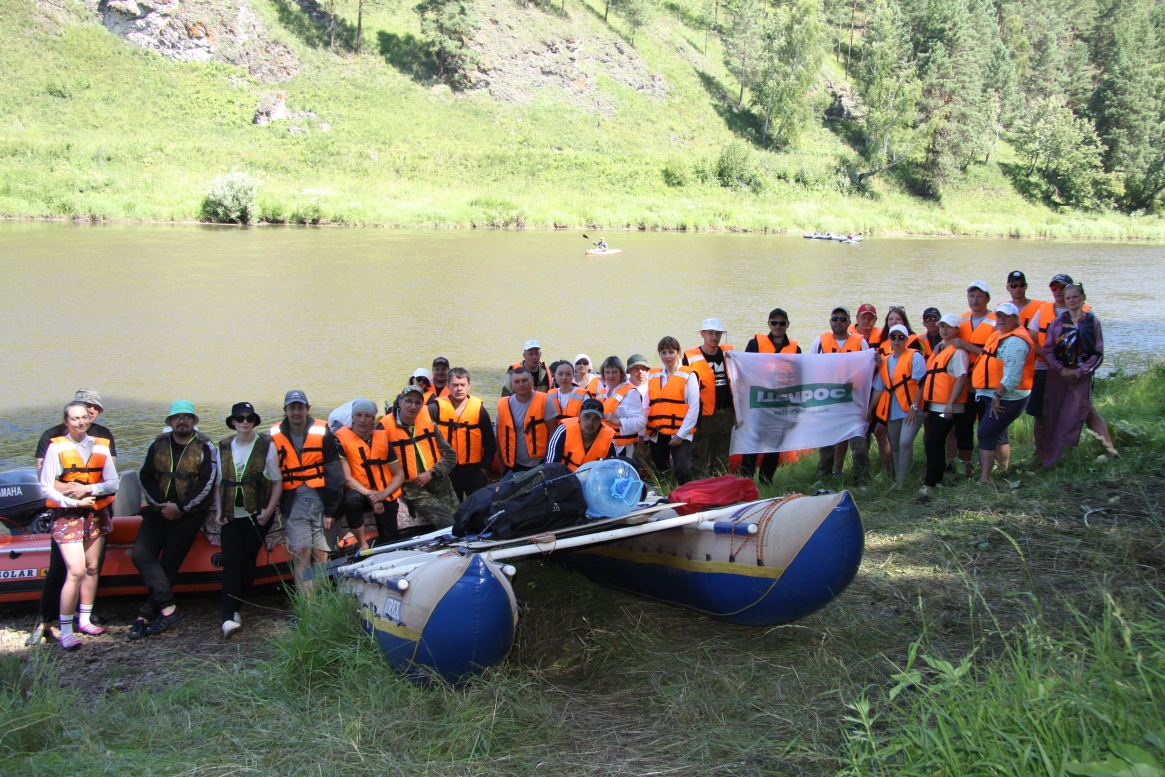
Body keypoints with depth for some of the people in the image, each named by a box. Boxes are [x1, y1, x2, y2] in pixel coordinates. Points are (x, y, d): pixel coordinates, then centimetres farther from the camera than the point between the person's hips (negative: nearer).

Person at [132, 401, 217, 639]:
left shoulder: (205, 448, -2)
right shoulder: (158, 445, 10)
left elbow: (207, 484, -9)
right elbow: (145, 477, 6)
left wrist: (180, 508, -14)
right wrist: (161, 504, -8)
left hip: (189, 514, -4)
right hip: (158, 511, 4)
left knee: (169, 563, -8)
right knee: (141, 554, -15)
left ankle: (146, 615, -4)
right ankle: (168, 607, -18)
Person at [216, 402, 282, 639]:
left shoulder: (266, 446, -1)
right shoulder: (223, 447, 9)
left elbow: (277, 481, -1)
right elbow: (219, 483, 13)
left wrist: (268, 511, -10)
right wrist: (219, 512, 3)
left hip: (257, 514, -2)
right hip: (231, 516, 2)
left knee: (248, 561, 1)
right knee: (231, 562, -8)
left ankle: (235, 610, 13)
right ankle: (229, 616, -15)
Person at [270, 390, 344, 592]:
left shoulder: (322, 432, -3)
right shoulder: (275, 436, 4)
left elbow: (335, 473, -3)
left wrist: (330, 509, -6)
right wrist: (279, 505, 6)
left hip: (321, 500, -1)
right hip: (294, 504, 1)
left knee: (322, 555, -1)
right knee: (301, 552, -8)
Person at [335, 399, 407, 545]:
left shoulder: (382, 438, -2)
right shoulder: (342, 439, -11)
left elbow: (399, 474, -1)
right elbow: (347, 478, -15)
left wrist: (383, 494, -18)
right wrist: (370, 495, -25)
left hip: (385, 497, 3)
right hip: (360, 493, -3)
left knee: (389, 541, -2)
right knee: (352, 498, -36)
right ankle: (363, 545, -18)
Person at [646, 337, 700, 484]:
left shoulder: (688, 375, -3)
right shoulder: (652, 376, 11)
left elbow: (694, 407, -9)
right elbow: (646, 407, 10)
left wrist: (681, 434, -14)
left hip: (680, 433, -5)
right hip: (656, 434, 5)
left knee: (681, 470, -20)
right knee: (659, 472, 13)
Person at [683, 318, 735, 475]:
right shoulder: (691, 357, -6)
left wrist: (736, 411, 12)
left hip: (726, 414, 4)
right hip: (704, 416, -4)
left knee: (722, 460, 12)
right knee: (701, 461, -2)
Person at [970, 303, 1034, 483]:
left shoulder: (1016, 341, -18)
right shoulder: (998, 336, 15)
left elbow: (1012, 376, -24)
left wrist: (997, 396, -22)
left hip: (1006, 398, -10)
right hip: (990, 395, 10)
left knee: (986, 433, -12)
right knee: (997, 435, 17)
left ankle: (984, 479, -11)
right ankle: (1005, 472, 31)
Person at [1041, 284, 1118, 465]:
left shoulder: (1093, 322, 0)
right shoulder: (1058, 322, 3)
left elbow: (1098, 354, -1)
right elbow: (1048, 351, 1)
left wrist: (1078, 372, -10)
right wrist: (1061, 369, -13)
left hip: (1081, 377, -1)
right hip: (1057, 375, 1)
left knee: (1071, 418, -3)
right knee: (1053, 417, 3)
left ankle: (1051, 460, 2)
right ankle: (1048, 456, 11)